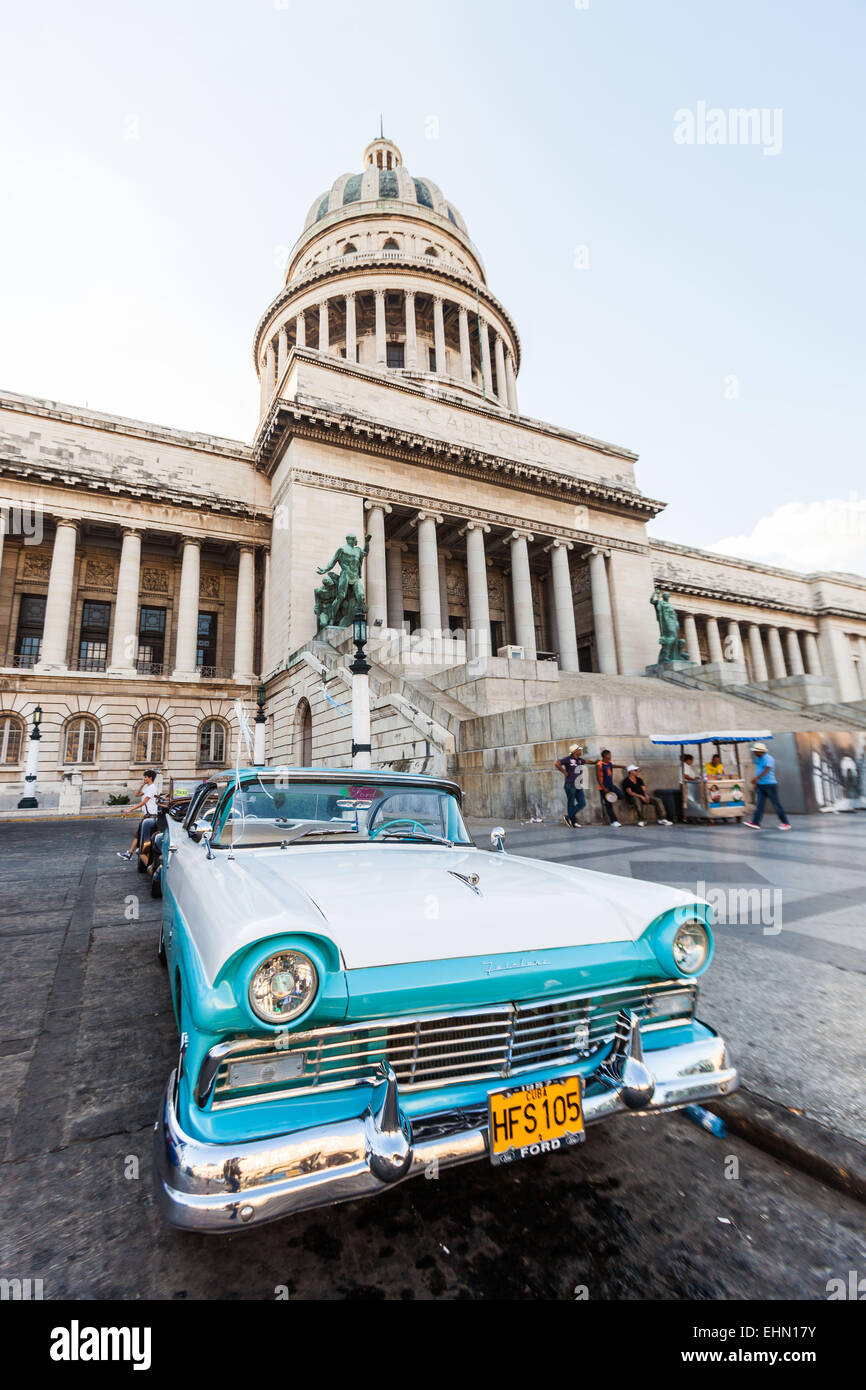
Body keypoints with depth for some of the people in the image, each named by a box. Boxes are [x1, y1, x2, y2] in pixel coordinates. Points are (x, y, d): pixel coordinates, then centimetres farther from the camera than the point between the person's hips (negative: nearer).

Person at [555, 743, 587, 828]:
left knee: (582, 803, 3)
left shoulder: (580, 760, 11)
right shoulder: (568, 759, -10)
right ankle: (574, 822, 11)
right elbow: (557, 764, -20)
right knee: (571, 804, 1)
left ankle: (568, 817, 13)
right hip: (570, 785, -7)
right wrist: (564, 772, -15)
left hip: (578, 785, 8)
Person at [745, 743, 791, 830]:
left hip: (770, 784, -8)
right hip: (760, 785, 8)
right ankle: (755, 823, -6)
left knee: (776, 804, 1)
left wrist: (757, 778, -42)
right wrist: (756, 782, 25)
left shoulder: (768, 758, -15)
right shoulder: (757, 759, 12)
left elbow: (767, 770, -30)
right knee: (759, 804, 0)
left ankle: (786, 823, 14)